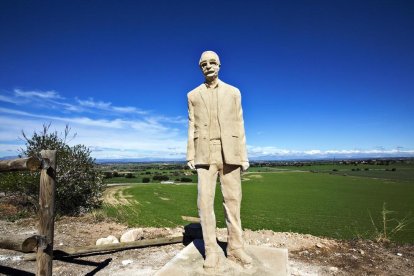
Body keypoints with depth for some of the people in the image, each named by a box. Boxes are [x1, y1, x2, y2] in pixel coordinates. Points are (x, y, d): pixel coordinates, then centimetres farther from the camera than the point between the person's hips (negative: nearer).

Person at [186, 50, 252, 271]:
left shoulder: (233, 92, 11)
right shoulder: (193, 95, 12)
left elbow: (239, 126, 7)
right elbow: (192, 128, 9)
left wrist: (243, 156, 1)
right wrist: (190, 155, 0)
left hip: (230, 152, 1)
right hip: (205, 154, 0)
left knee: (232, 200, 2)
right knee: (205, 201, -5)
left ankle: (235, 248, 15)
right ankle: (211, 250, 7)